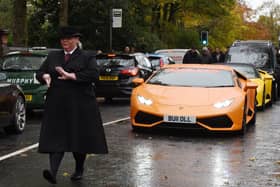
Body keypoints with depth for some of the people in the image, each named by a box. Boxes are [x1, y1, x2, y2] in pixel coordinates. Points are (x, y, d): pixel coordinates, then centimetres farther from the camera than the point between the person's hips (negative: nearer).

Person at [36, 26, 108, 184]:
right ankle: (53, 172, -17)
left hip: (80, 106, -2)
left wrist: (71, 76, -18)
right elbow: (39, 73, 16)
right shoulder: (53, 56, 16)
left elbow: (94, 75, -12)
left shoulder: (87, 57, 3)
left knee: (80, 138, 5)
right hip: (57, 106, 3)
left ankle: (79, 170, 23)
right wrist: (45, 76, -8)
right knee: (56, 138, -8)